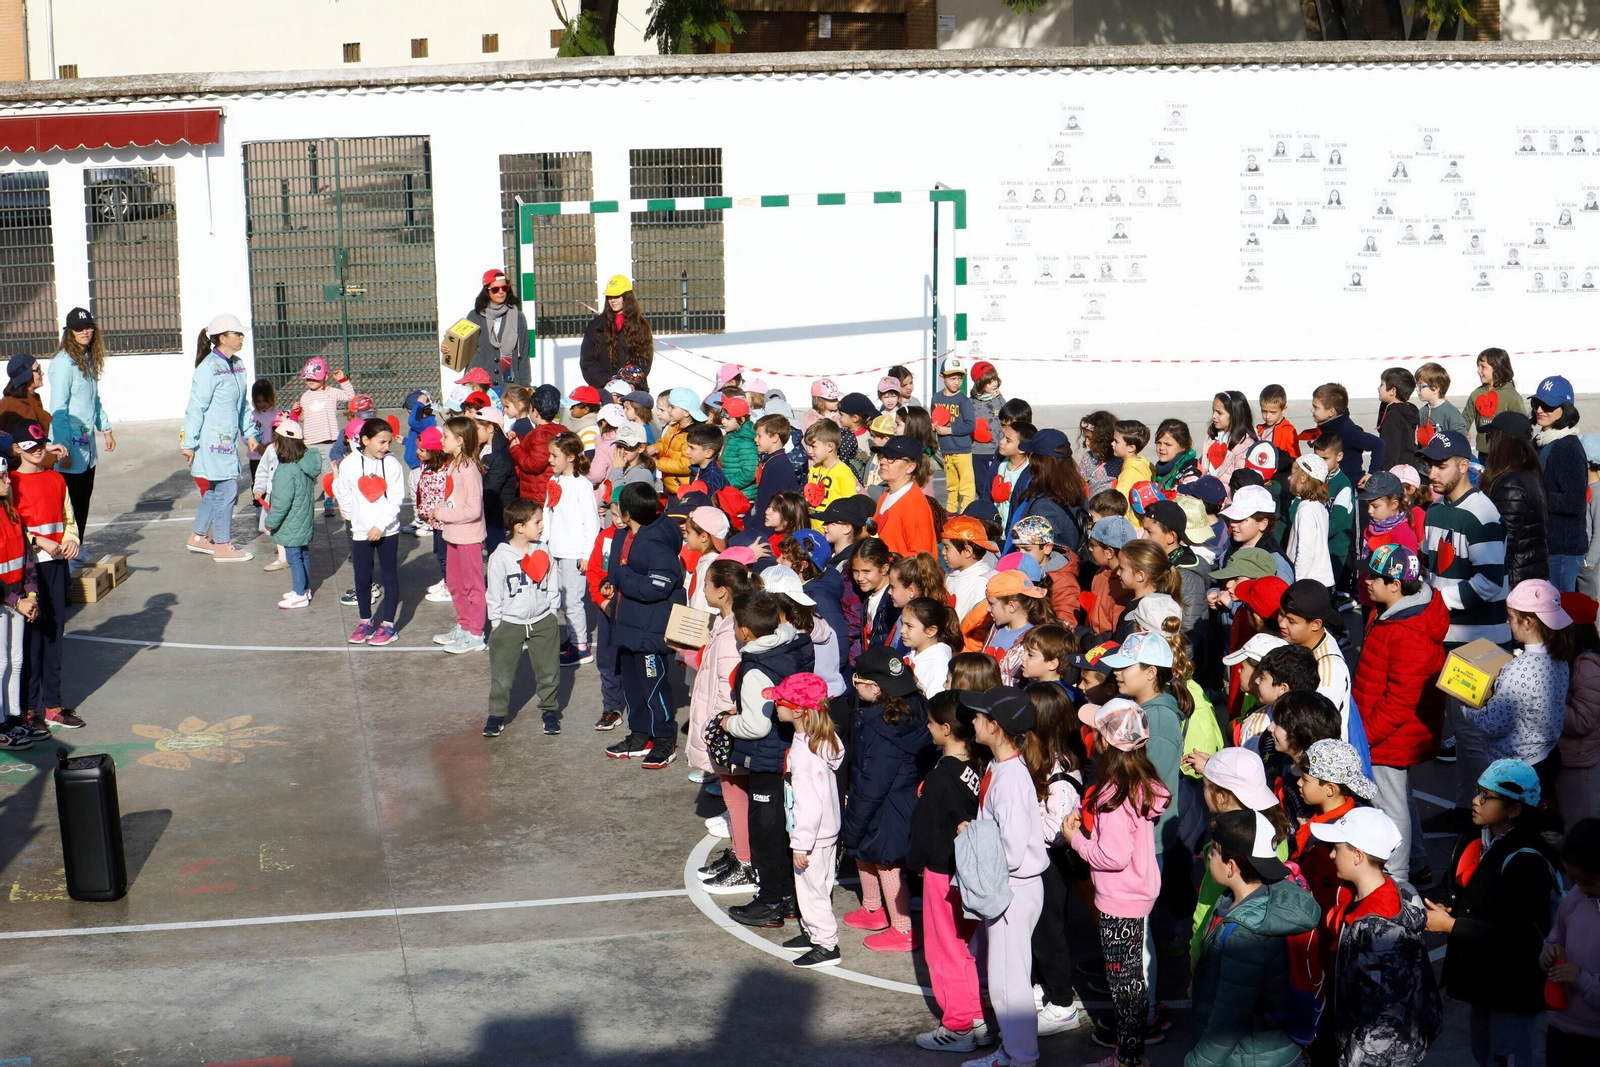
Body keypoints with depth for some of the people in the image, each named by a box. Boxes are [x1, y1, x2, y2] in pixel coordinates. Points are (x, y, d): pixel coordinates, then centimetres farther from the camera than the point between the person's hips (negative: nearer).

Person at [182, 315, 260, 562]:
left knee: (214, 491, 17)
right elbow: (196, 407, -16)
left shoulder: (238, 365, 9)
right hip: (212, 440, -8)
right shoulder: (209, 368, -17)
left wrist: (249, 433, 16)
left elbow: (243, 403, 19)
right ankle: (223, 547, 9)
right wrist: (189, 444, -16)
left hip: (228, 440, 8)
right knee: (226, 490, -2)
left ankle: (197, 537, 30)